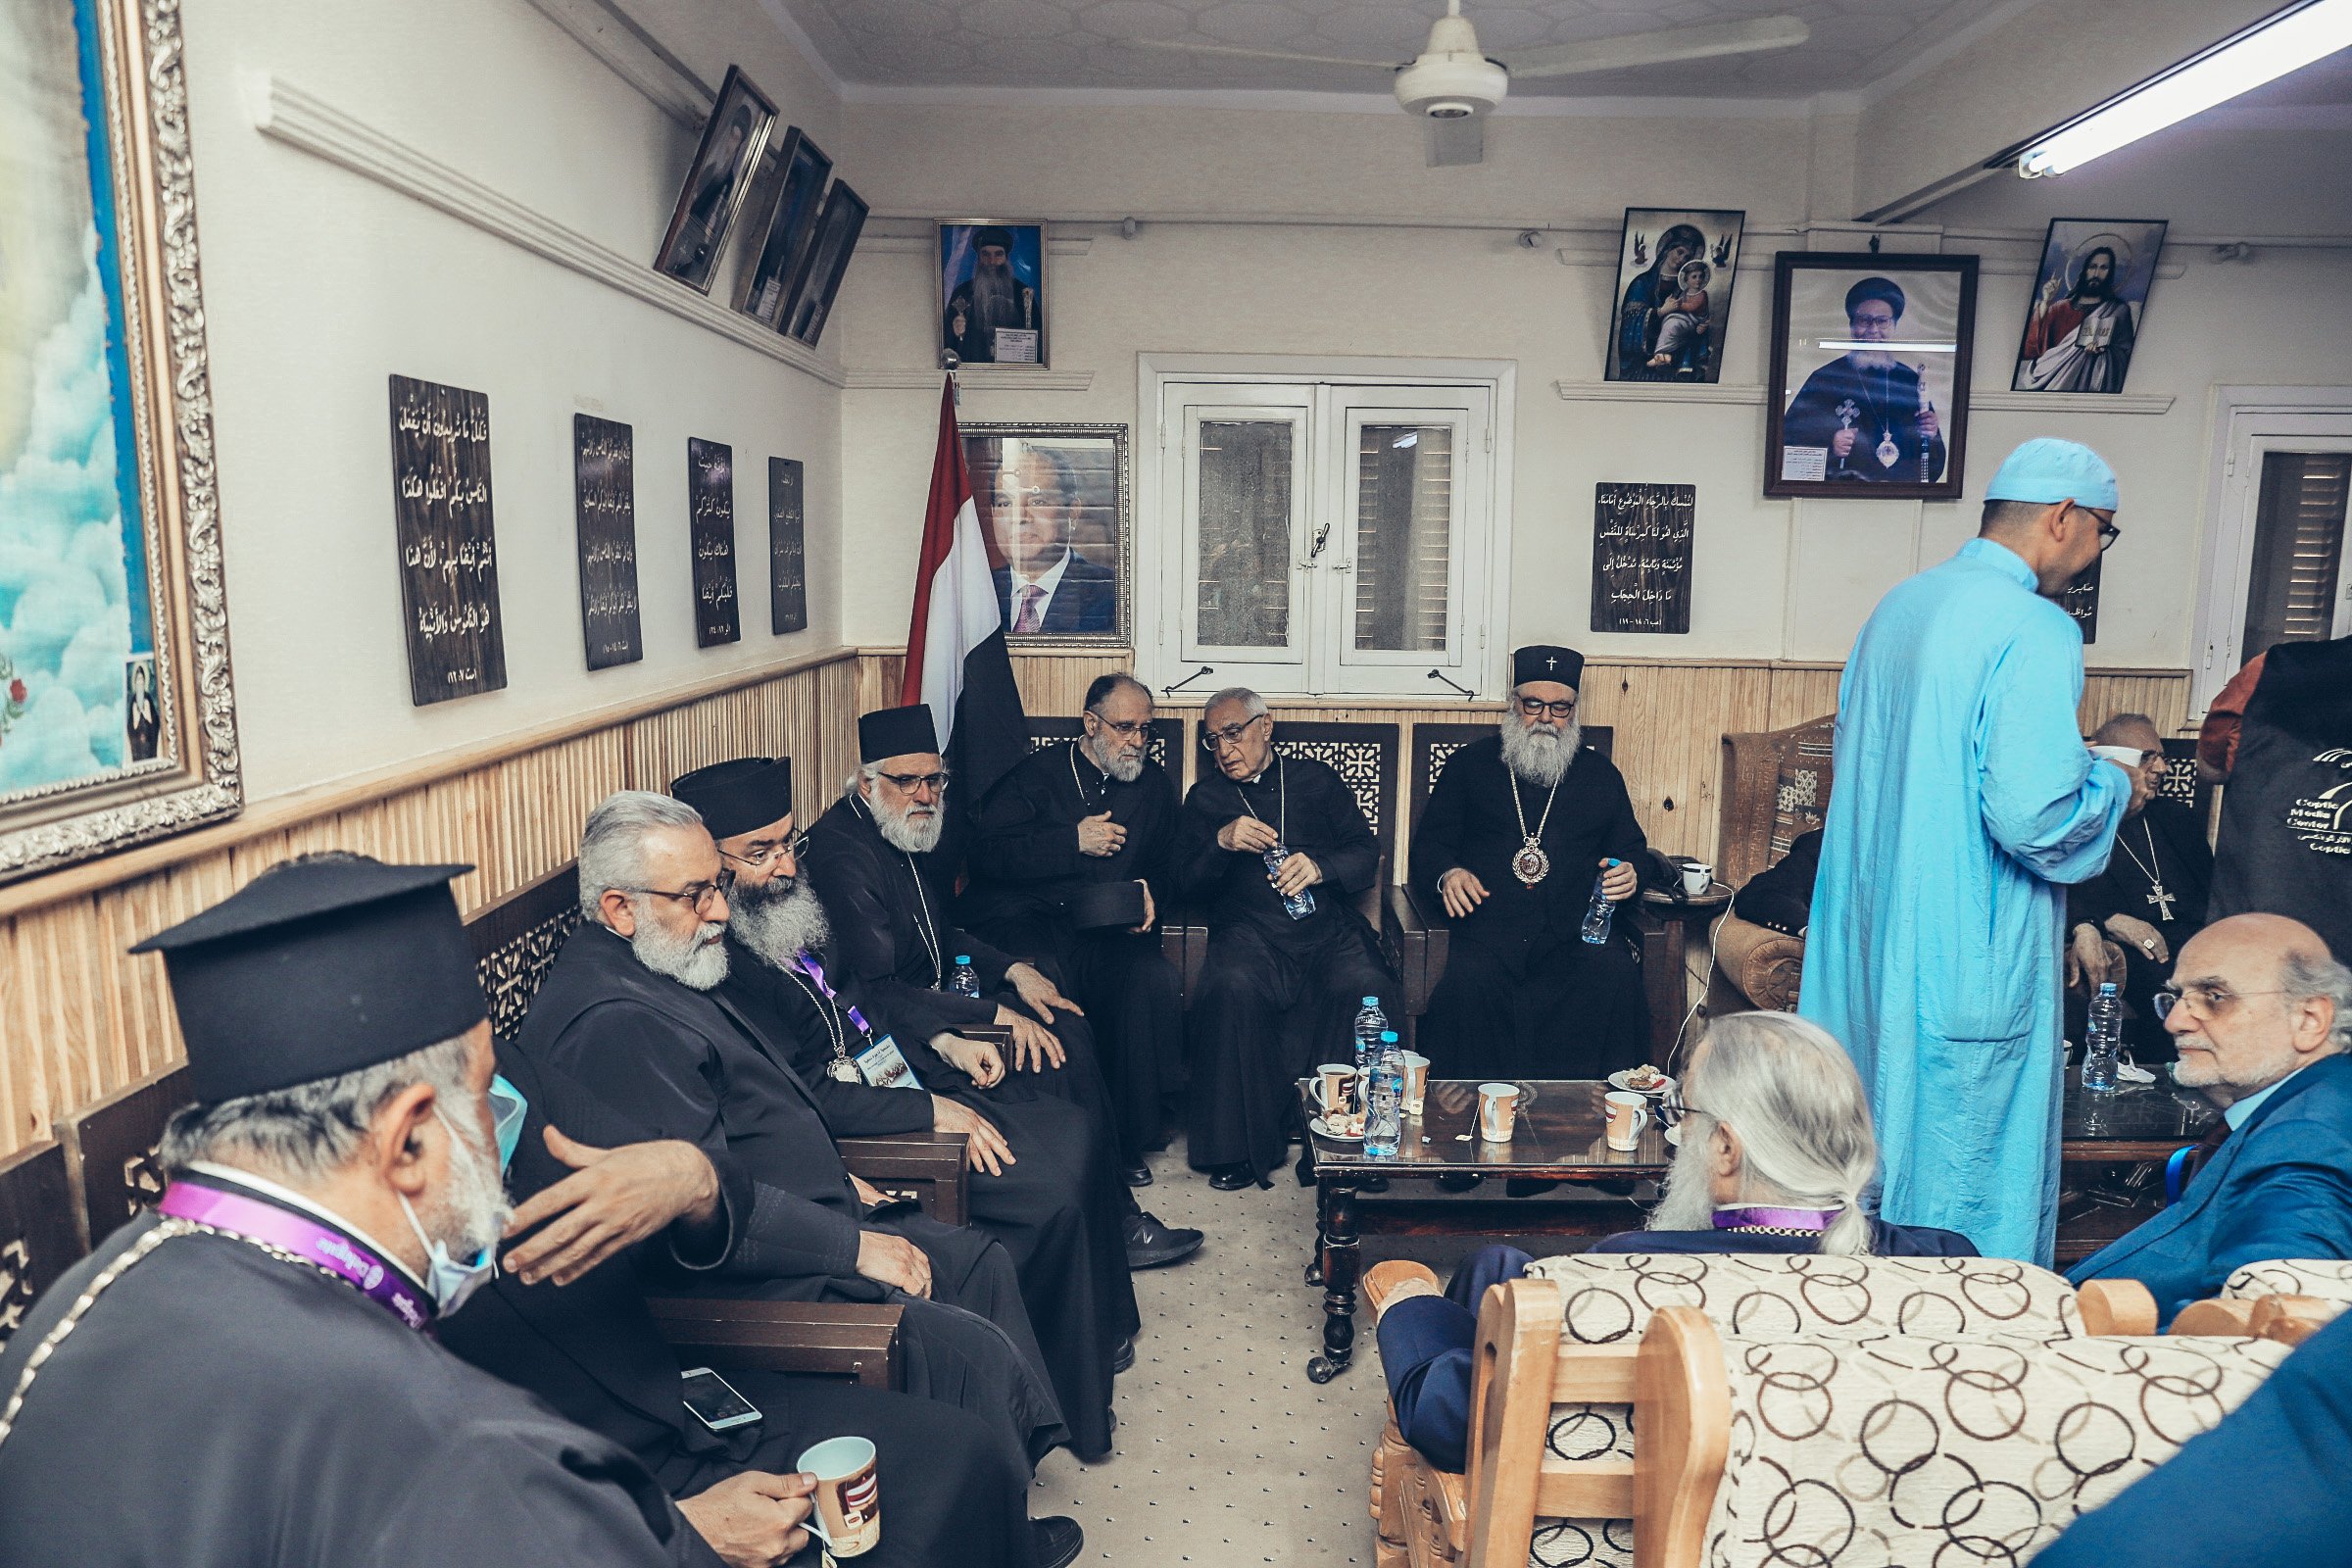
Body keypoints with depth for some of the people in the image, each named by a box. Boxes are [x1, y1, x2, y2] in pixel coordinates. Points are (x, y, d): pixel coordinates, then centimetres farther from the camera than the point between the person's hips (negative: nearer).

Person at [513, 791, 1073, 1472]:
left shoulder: (662, 973, 10)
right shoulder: (610, 1024, -25)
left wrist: (833, 1178, 14)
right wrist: (855, 1246, -20)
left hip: (811, 1218, 11)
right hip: (739, 1283, -11)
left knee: (982, 1262, 14)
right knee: (973, 1353, -18)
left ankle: (1027, 1445, 26)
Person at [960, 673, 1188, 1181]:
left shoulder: (1155, 784, 21)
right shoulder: (1038, 772, 9)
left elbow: (1167, 865, 26)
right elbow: (986, 854, -3)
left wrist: (1151, 893, 2)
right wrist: (1074, 842, -7)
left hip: (1111, 931, 3)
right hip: (1024, 920, -2)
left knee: (1158, 981, -29)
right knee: (1042, 981, -36)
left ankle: (1129, 1138, -18)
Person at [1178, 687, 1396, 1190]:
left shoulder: (1316, 779, 17)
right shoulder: (1206, 798, 18)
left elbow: (1367, 853, 8)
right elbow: (1190, 880, 7)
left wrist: (1319, 866, -13)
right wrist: (1222, 841, -13)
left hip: (1327, 927, 1)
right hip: (1249, 931, 0)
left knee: (1366, 985, -31)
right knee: (1232, 986, -34)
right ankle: (1238, 1145, -23)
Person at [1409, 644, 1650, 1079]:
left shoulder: (1600, 774, 22)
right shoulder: (1469, 765, 17)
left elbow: (1632, 848, 24)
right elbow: (1429, 844, 13)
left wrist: (1630, 873, -1)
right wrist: (1448, 874, -10)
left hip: (1577, 929, 2)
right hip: (1490, 925, -1)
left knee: (1617, 978, -29)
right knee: (1466, 983, -33)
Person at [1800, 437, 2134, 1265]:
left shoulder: (1900, 605, 9)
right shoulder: (2035, 631, -16)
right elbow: (2033, 818, -24)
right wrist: (2114, 785, -2)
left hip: (1862, 949, 9)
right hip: (1965, 970, -8)